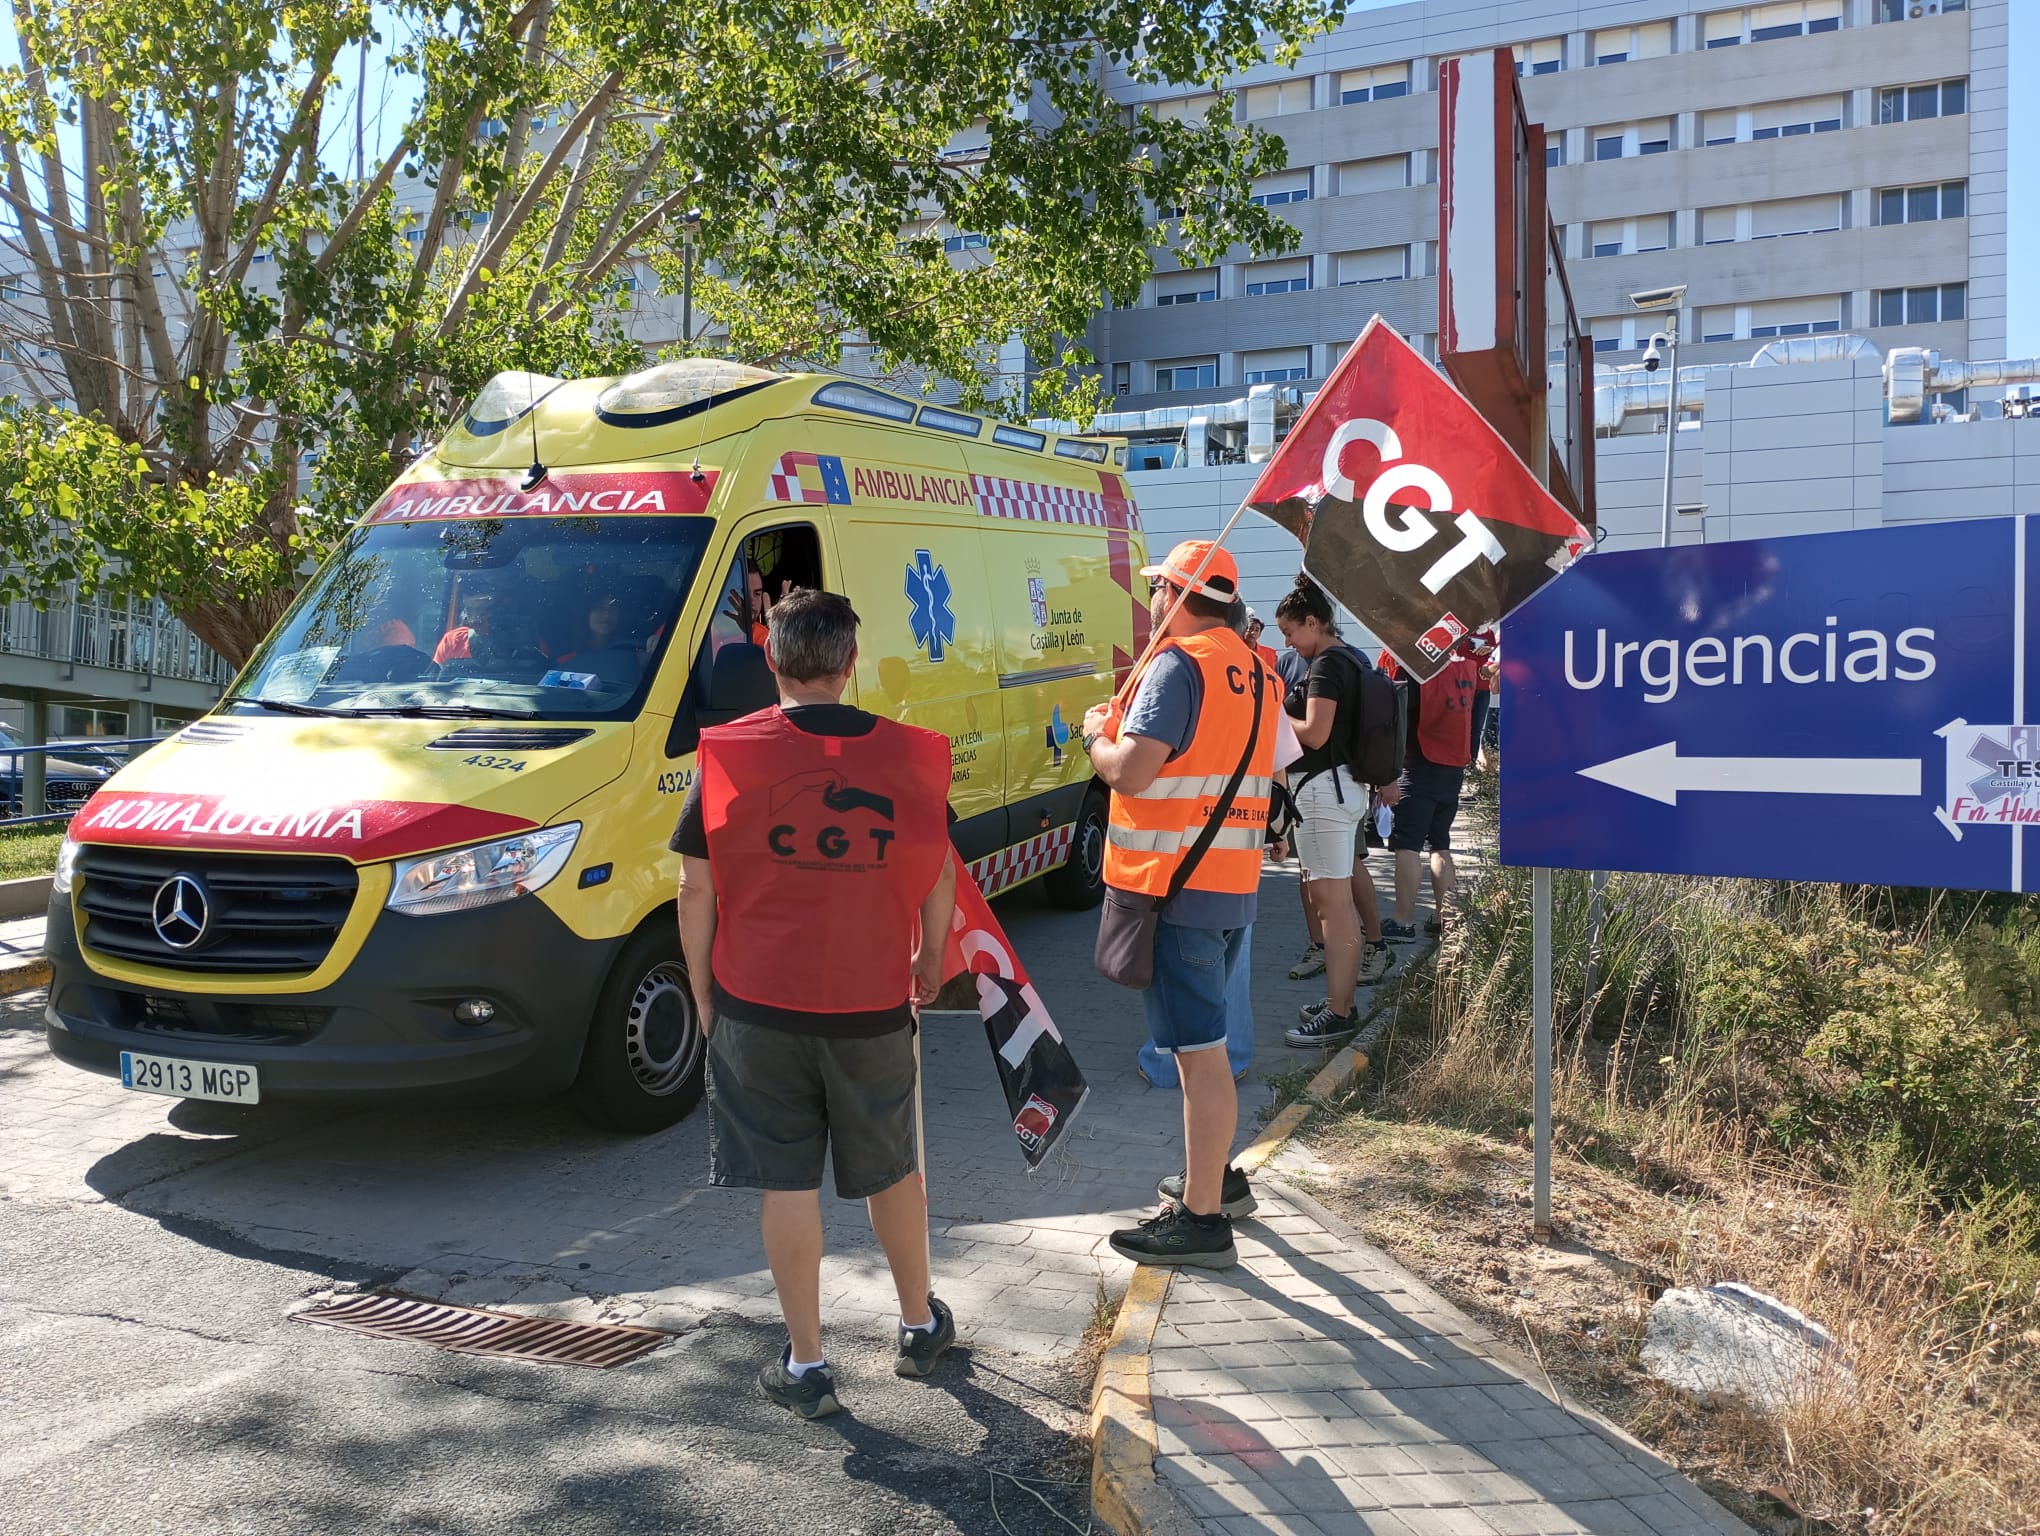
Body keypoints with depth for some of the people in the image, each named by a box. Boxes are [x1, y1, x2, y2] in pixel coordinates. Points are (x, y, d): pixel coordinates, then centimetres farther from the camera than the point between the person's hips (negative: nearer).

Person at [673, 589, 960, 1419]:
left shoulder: (728, 755, -7)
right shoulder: (908, 753, -2)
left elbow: (697, 889, -5)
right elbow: (939, 872, 8)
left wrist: (703, 993, 6)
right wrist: (930, 960, 23)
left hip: (758, 1008, -2)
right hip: (873, 1008, 2)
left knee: (788, 1182, 8)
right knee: (890, 1170, 19)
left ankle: (805, 1364, 16)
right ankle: (921, 1326, 35)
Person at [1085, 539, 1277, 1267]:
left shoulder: (1180, 662, -15)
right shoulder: (1252, 669, 13)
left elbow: (1130, 771, -23)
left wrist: (1096, 735, 0)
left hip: (1176, 885, -9)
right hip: (1234, 884, 9)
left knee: (1198, 1049, -5)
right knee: (1200, 1039, 22)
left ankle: (1202, 1219, 1)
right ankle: (1214, 1175, 35)